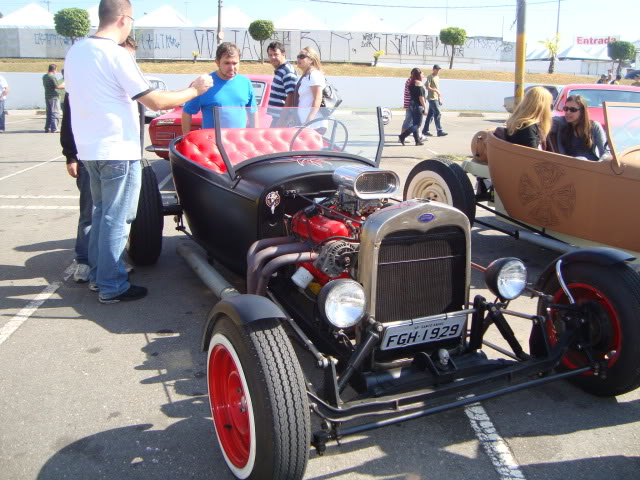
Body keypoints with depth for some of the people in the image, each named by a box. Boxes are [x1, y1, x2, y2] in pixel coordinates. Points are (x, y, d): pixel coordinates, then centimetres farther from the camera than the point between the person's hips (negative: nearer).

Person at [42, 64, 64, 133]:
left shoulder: (44, 76, 13)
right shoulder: (52, 77, -15)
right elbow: (57, 86, -20)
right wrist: (63, 86, -3)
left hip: (47, 96, 9)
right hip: (54, 97, -9)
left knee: (49, 113, 15)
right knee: (55, 113, -5)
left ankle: (47, 128, 15)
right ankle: (54, 129, -8)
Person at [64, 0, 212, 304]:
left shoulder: (75, 51, 9)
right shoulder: (117, 55, -16)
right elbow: (155, 101, -15)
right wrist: (195, 90, -3)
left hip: (89, 148, 8)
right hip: (118, 151, -8)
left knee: (101, 212, 20)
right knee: (117, 219, 0)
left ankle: (97, 274, 29)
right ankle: (112, 287, 8)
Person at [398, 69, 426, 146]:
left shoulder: (411, 83, 11)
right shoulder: (419, 83, -13)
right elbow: (421, 97, -17)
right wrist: (424, 107, -14)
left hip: (412, 104, 9)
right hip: (418, 105, -9)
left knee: (415, 123, 11)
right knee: (417, 124, -4)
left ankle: (417, 140, 15)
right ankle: (402, 136, -13)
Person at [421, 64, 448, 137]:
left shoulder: (437, 77, 19)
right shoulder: (430, 77, -7)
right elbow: (428, 87, -15)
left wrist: (440, 98, 22)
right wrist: (435, 90, -24)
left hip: (436, 99, 8)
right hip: (432, 98, -8)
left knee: (430, 115, 9)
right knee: (438, 114, -11)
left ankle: (425, 131, 14)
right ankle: (439, 131, -10)